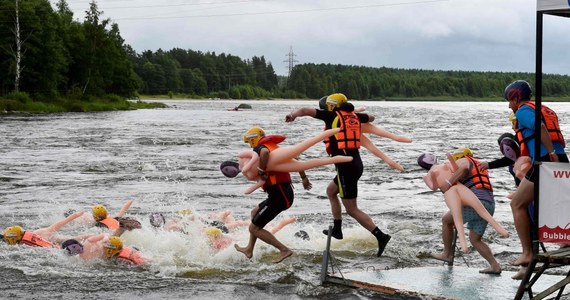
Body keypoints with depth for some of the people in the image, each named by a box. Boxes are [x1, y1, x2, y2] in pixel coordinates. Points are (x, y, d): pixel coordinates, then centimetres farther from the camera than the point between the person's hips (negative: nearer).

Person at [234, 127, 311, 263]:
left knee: (254, 228, 0)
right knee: (255, 212, 29)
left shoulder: (259, 148, -8)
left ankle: (284, 250, -3)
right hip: (287, 192, 10)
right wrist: (304, 177, 33)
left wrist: (261, 171, -22)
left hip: (278, 195, -10)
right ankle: (249, 250, 34)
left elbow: (265, 152, -33)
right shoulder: (275, 147, 18)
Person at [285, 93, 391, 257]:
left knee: (352, 210, -3)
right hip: (356, 163, 8)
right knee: (331, 191, 29)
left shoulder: (332, 115, -1)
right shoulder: (354, 115, 15)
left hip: (345, 166, -8)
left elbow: (306, 110, -11)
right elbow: (371, 117, 36)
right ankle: (337, 229, 31)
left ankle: (381, 236, -12)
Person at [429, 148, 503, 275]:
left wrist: (448, 183, -18)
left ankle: (447, 253, 18)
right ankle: (494, 265, 6)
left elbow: (463, 169, -18)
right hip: (489, 204, 8)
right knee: (475, 239, 15)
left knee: (446, 220, 11)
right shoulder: (479, 165, 34)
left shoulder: (463, 160, 9)